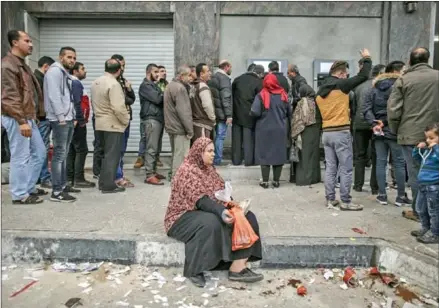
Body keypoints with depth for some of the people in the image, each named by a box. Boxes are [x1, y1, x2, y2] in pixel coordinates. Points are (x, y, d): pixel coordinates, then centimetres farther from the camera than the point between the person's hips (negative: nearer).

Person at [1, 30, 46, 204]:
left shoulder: (22, 64, 18)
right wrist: (21, 121, -24)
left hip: (28, 118, 10)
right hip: (17, 119, -10)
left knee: (39, 153, 15)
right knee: (20, 157, -3)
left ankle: (29, 188, 26)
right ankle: (19, 195, 8)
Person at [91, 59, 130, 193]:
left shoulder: (95, 82, 10)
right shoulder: (114, 84, -18)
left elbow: (94, 102, 15)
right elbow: (118, 107, -24)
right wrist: (126, 120, -11)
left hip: (100, 123, 9)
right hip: (113, 125, -9)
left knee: (106, 154, 18)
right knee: (112, 155, -1)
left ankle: (103, 182, 24)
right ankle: (109, 185, 3)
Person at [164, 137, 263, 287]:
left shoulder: (209, 168, 12)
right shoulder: (187, 170, -16)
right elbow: (200, 201, -27)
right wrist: (221, 212, -40)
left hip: (209, 210, 8)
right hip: (185, 215, -8)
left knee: (247, 217, -12)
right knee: (211, 223, -41)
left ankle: (238, 268, -19)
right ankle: (194, 270, -21)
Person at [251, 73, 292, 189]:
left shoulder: (261, 95, -10)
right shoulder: (283, 95, 1)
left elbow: (255, 112, -17)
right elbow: (289, 113, 6)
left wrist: (263, 114, 4)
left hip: (265, 130, -2)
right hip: (280, 130, 3)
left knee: (264, 154, 5)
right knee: (279, 154, 10)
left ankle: (265, 181, 8)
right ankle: (276, 181, 15)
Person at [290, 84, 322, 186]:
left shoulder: (303, 102, -9)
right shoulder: (316, 101, 9)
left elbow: (299, 119, -15)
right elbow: (320, 118, 10)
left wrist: (297, 134, -14)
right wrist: (319, 129, 15)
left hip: (306, 132, -6)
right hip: (316, 131, 6)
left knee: (305, 155, -1)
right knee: (313, 153, 14)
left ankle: (304, 178, 1)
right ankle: (314, 177, 20)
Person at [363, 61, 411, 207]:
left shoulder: (373, 89, 10)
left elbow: (366, 109, 0)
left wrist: (374, 123, -8)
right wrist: (385, 122, -5)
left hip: (378, 131, 5)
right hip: (394, 130, -5)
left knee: (380, 162, 8)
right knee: (399, 163, 4)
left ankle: (382, 195, 12)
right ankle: (401, 196, 11)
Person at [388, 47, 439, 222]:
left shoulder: (403, 80, -3)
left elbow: (393, 110, -7)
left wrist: (395, 131, 7)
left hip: (410, 135, -3)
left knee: (415, 174, 4)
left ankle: (418, 211, 11)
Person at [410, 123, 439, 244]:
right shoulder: (426, 150, 9)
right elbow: (417, 159, 24)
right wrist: (418, 148, 9)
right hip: (423, 185, 9)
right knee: (420, 209, 21)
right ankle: (426, 228, 36)